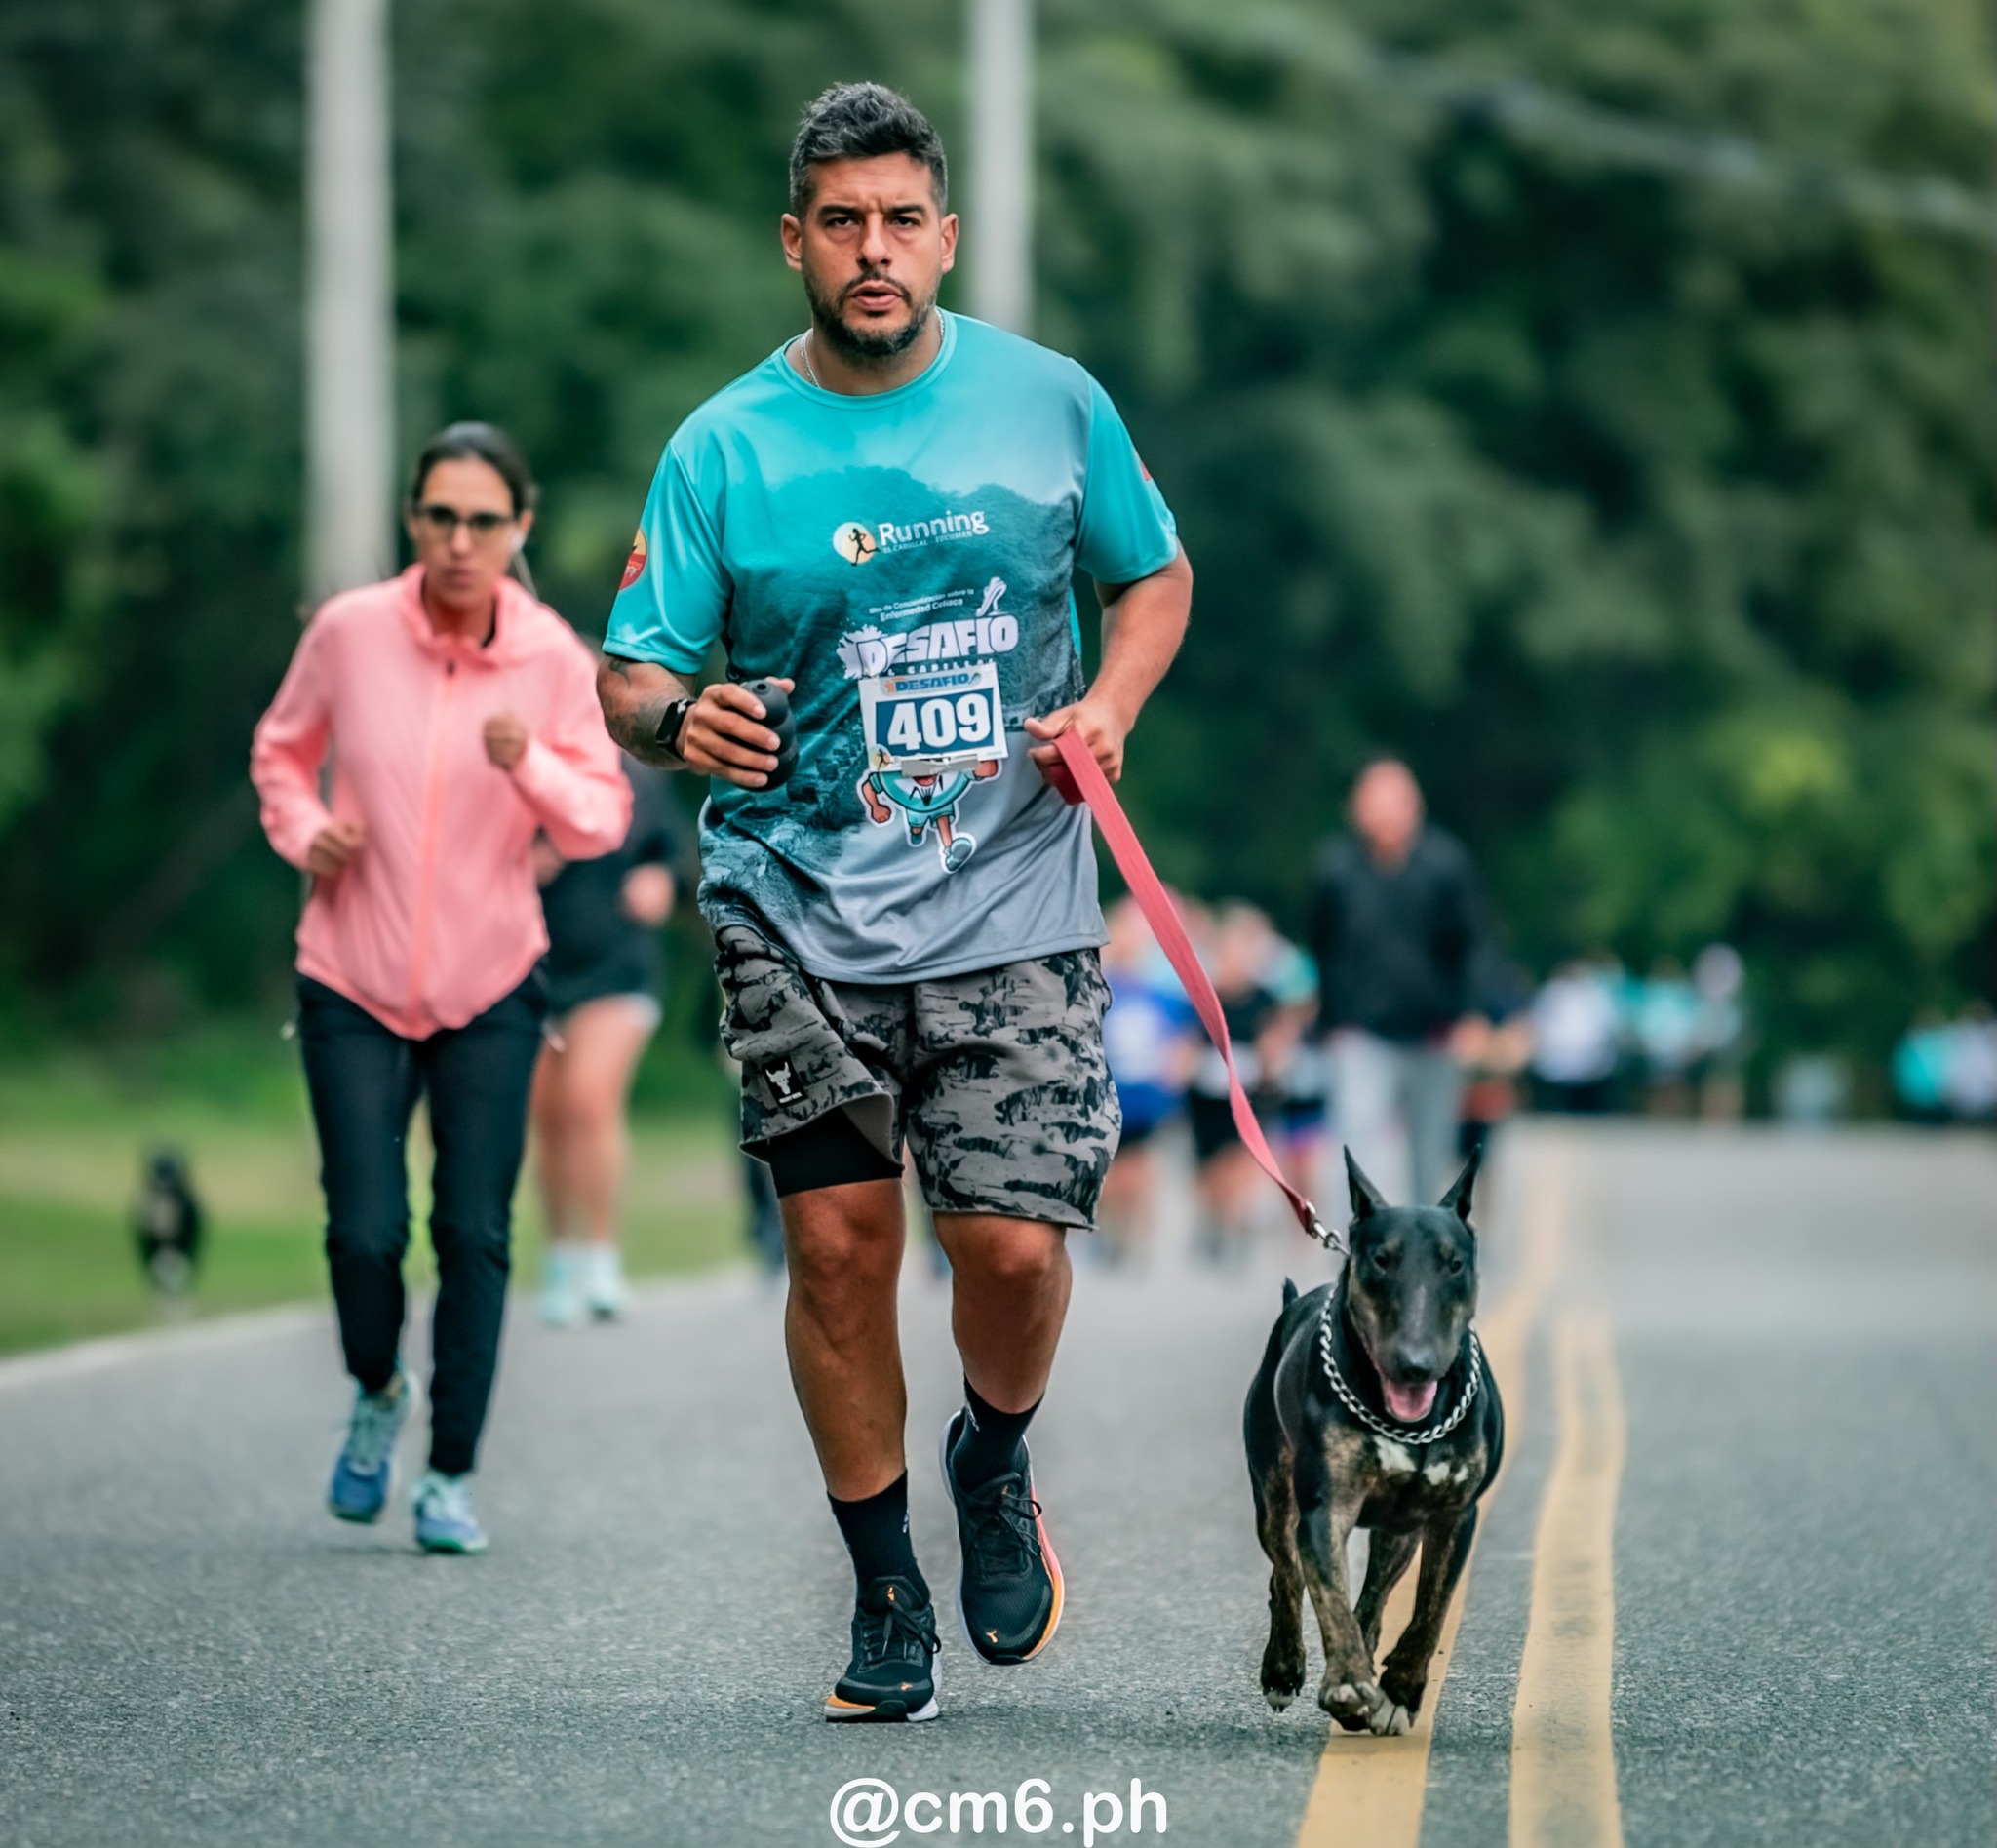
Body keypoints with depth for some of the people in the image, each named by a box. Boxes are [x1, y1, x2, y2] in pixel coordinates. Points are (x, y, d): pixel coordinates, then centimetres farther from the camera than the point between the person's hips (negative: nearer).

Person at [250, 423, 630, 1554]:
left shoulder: (555, 657, -6)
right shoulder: (349, 631, -6)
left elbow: (603, 819, -7)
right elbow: (282, 747, 11)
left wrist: (531, 766, -26)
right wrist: (302, 829, -8)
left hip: (491, 990, 0)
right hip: (354, 982, 0)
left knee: (475, 1236, -3)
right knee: (365, 1230, -7)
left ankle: (454, 1476, 9)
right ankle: (378, 1393, 25)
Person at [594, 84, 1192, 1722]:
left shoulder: (1052, 402, 3)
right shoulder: (722, 449, 0)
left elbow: (1155, 572, 17)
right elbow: (629, 671, 0)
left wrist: (1110, 701, -2)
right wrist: (675, 716, -23)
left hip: (1014, 910, 0)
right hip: (799, 911, 0)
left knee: (1014, 1241, -8)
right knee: (839, 1246, -1)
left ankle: (998, 1463, 26)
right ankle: (885, 1585, 18)